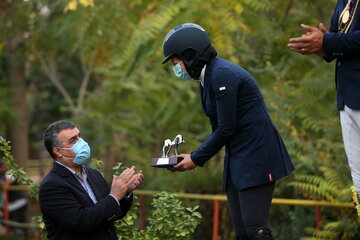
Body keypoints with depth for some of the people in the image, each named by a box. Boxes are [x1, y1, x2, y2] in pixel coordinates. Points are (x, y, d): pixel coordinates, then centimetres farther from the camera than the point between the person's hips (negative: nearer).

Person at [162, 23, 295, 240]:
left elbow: (227, 129, -17)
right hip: (236, 160, 10)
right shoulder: (207, 78, 13)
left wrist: (196, 159, -8)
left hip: (256, 157, -10)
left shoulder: (223, 75, -16)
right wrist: (194, 156, 4)